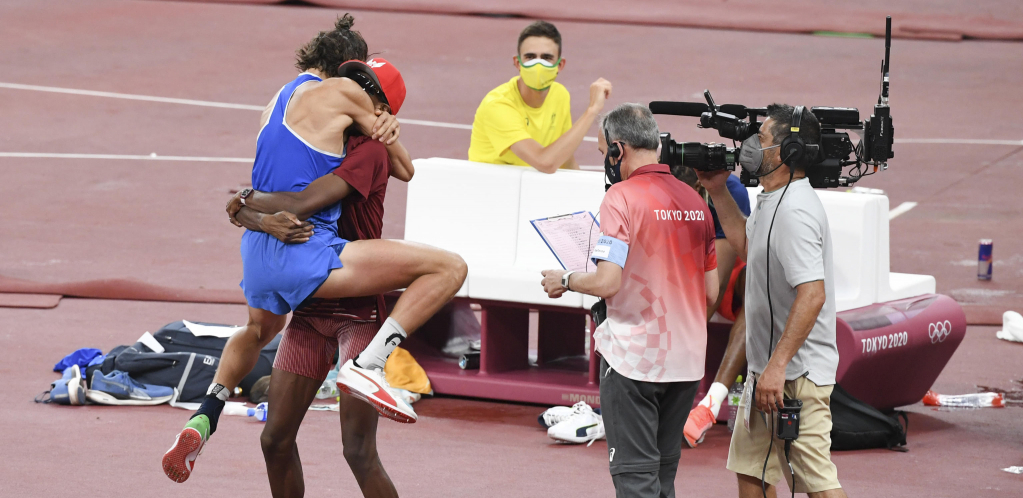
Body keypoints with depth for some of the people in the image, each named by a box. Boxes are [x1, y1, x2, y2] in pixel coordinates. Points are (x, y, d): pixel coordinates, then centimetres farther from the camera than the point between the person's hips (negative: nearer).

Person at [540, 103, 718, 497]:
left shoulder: (623, 197, -12)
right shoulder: (694, 201, 9)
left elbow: (607, 281, -20)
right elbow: (711, 291, 12)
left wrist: (564, 281, -2)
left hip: (633, 360, -7)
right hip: (687, 361, 7)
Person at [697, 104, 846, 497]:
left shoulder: (795, 211, -22)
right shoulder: (772, 202, 11)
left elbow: (813, 293, -29)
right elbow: (748, 247, 31)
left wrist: (777, 366, -31)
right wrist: (718, 192, 23)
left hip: (798, 375, -11)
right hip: (769, 367, 11)